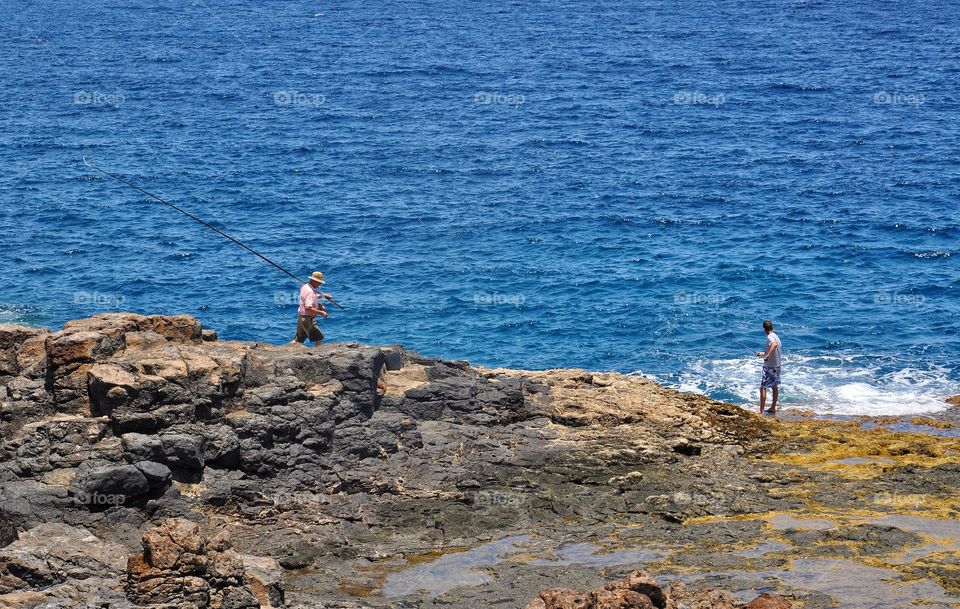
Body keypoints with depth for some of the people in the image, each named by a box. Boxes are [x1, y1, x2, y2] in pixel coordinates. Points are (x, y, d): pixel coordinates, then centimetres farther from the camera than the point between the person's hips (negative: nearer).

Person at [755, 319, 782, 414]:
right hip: (777, 365, 9)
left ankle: (761, 411, -10)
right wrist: (763, 354, 35)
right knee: (775, 387, 19)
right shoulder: (776, 337, 11)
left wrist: (767, 355, -42)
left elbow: (774, 344, -40)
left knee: (763, 388, -6)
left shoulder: (770, 337, -16)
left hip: (769, 366, -9)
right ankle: (773, 408, 29)